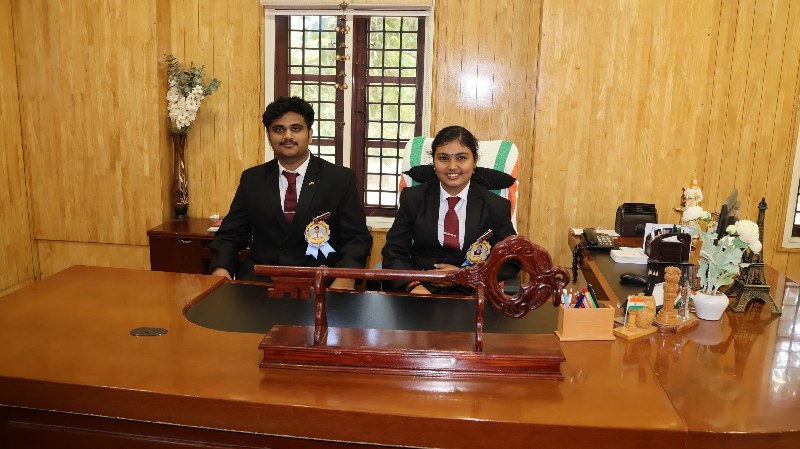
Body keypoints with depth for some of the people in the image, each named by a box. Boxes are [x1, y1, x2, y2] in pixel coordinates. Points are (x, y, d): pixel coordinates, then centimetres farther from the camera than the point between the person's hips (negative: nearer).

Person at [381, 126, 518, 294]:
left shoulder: (496, 206, 4)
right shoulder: (412, 198, 6)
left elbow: (511, 260, 7)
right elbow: (394, 252, 3)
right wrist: (414, 285, -17)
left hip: (468, 293, 0)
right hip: (421, 290, 1)